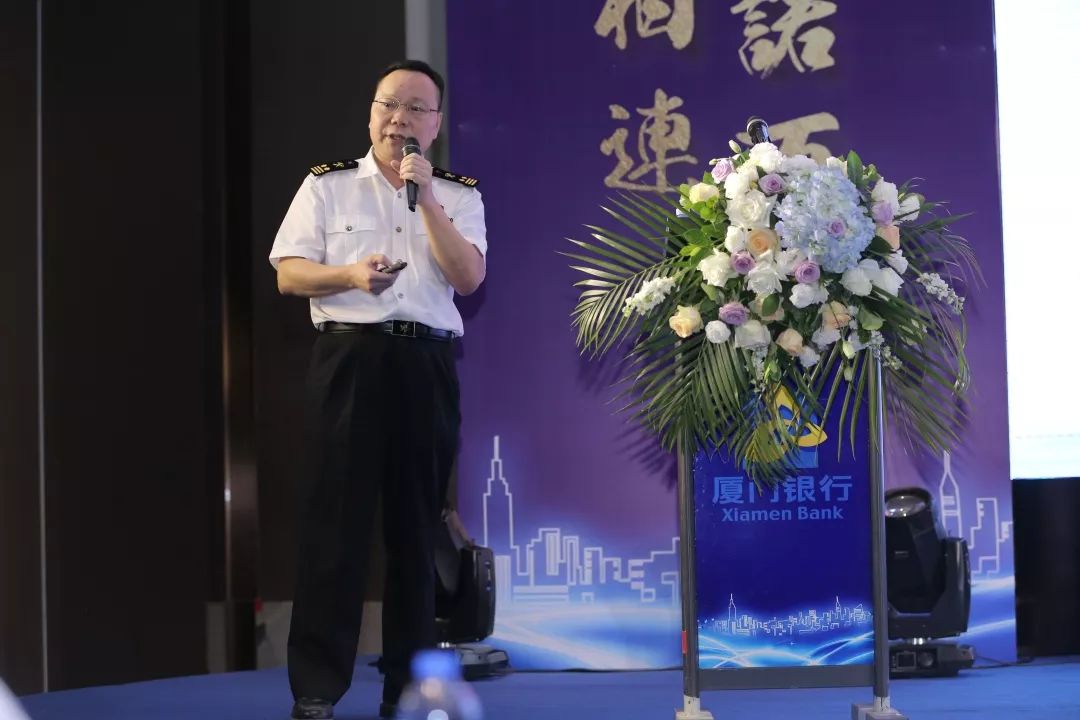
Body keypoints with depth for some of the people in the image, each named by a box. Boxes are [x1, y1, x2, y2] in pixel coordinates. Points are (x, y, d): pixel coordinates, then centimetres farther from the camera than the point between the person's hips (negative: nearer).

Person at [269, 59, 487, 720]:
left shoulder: (459, 195, 10)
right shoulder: (327, 186, 7)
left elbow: (468, 277, -4)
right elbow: (289, 274, 2)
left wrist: (426, 199, -11)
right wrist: (351, 275, -15)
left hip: (426, 364, 2)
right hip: (349, 358, -2)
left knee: (417, 523, 5)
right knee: (336, 519, -5)